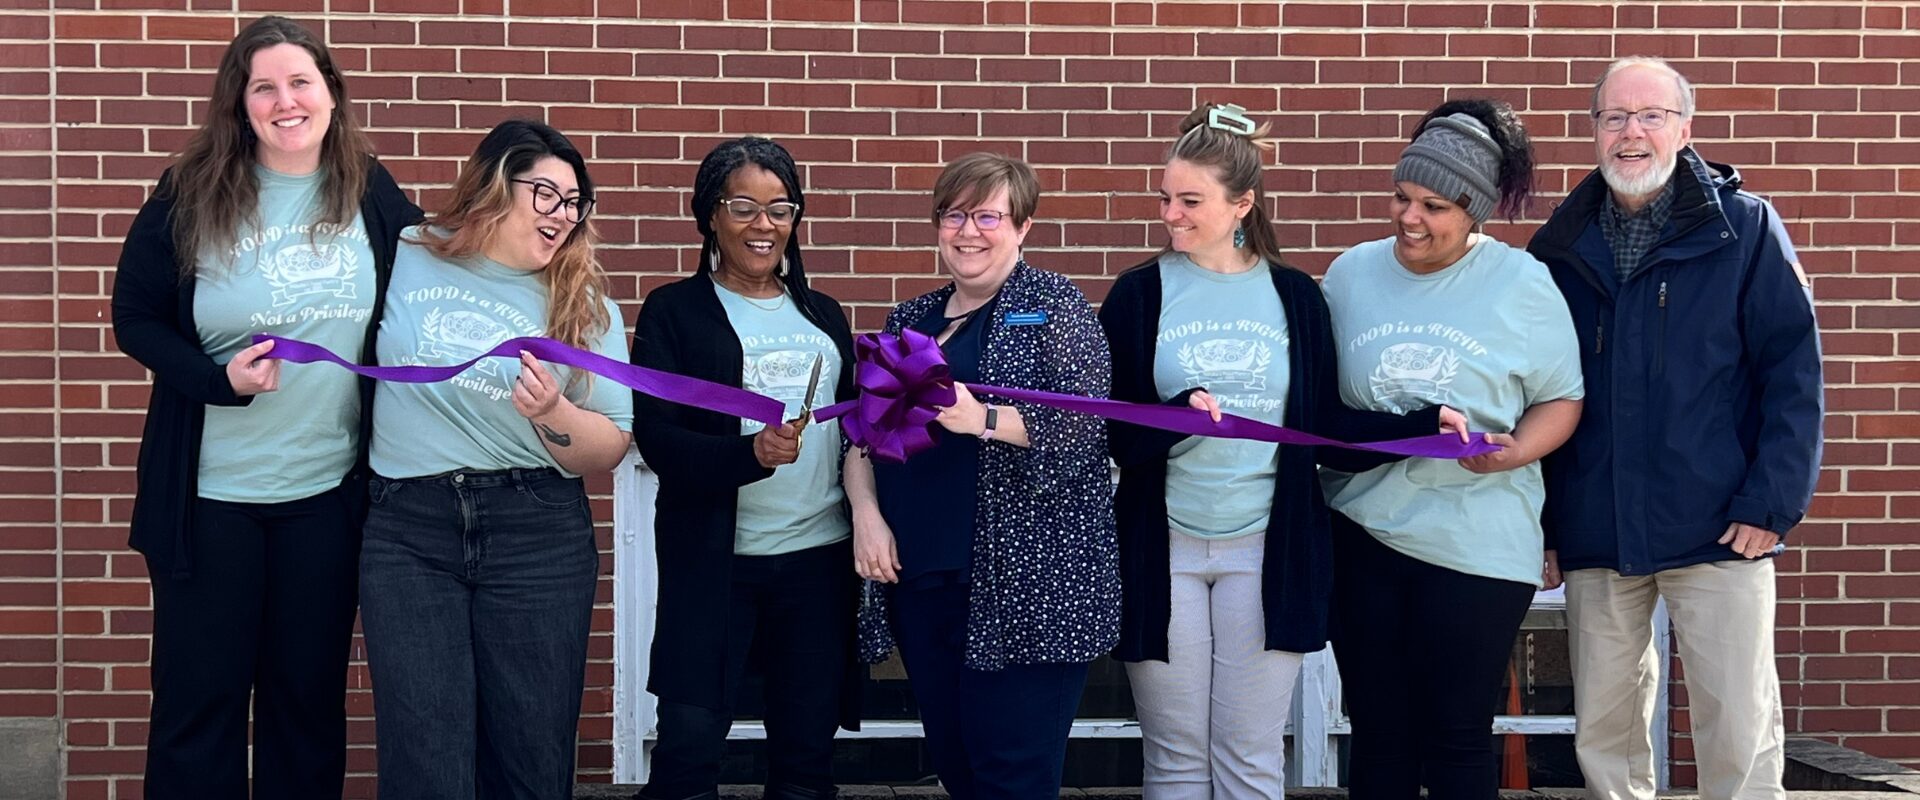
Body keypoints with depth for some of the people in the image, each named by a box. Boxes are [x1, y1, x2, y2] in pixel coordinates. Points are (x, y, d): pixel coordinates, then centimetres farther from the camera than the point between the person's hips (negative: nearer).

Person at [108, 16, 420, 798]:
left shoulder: (373, 195, 0)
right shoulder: (191, 193, -5)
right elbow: (134, 316, -1)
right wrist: (218, 378, -19)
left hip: (329, 490, 1)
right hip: (207, 491, -1)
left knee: (310, 693, 13)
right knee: (197, 693, 8)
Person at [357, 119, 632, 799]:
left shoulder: (585, 304, 6)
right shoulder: (404, 260, 6)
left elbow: (609, 450, 5)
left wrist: (551, 414, -13)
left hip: (536, 537, 1)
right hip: (407, 530, -1)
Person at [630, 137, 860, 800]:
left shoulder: (823, 315, 15)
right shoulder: (674, 311, 2)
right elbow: (657, 439, -8)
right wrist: (752, 454, -25)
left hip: (821, 557, 4)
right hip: (715, 561, -4)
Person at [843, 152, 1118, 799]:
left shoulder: (1052, 303, 0)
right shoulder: (910, 319, 17)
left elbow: (1084, 423, -11)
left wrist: (984, 420, -24)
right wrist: (866, 512, 0)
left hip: (1025, 581, -6)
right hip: (919, 577, 6)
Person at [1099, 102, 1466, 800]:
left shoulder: (1293, 296, 5)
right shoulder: (1139, 295, 1)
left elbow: (1326, 428, 6)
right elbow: (1109, 432, -5)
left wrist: (1427, 423, -4)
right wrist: (1178, 413, -23)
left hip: (1264, 552, 1)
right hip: (1163, 551, 0)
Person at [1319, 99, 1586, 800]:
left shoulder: (1521, 282, -3)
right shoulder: (1351, 273, 6)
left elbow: (1561, 399, 1)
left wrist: (1515, 453, -17)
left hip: (1477, 540, -3)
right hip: (1363, 533, 3)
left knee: (1456, 742, 4)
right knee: (1378, 737, 10)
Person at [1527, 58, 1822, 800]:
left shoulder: (1745, 227, -2)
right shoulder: (1562, 244, 8)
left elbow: (1792, 369, -5)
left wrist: (1773, 502, -12)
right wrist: (1538, 516, 6)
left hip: (1719, 533, -3)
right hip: (1595, 535, 3)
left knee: (1739, 730, 0)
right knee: (1602, 734, 10)